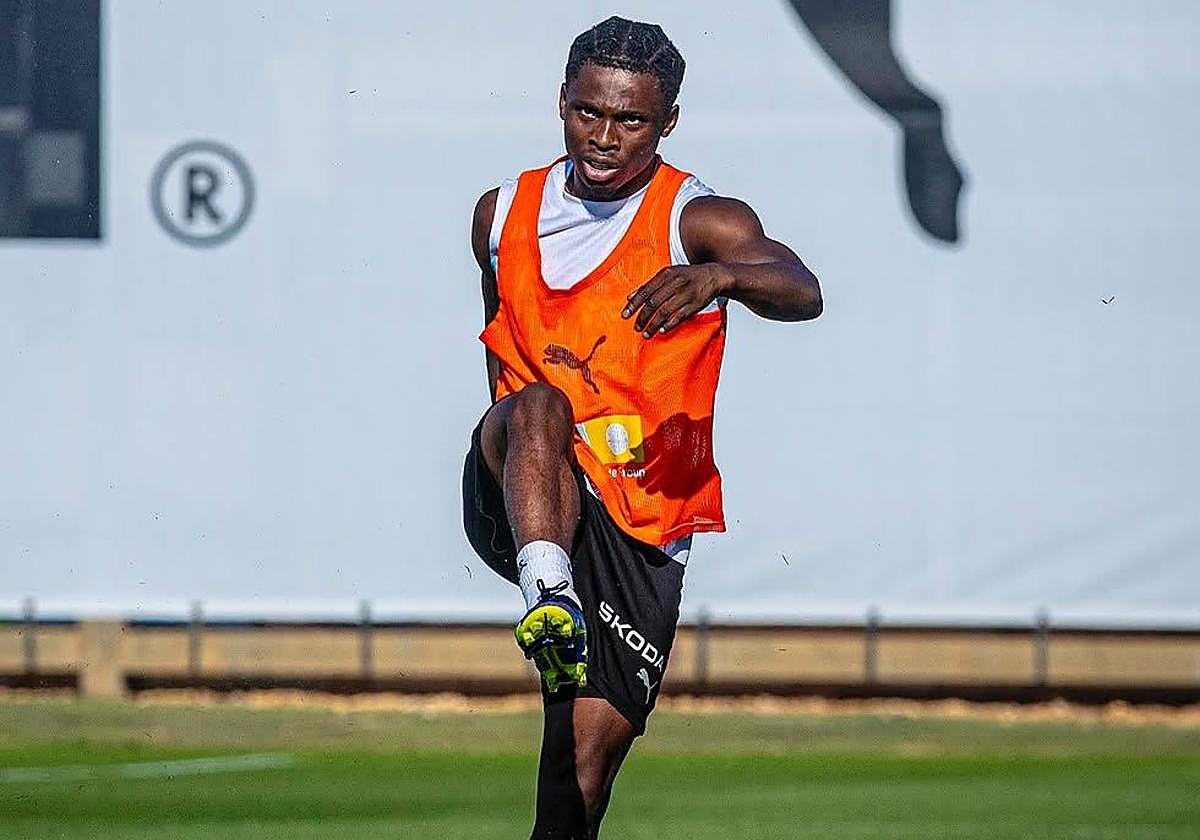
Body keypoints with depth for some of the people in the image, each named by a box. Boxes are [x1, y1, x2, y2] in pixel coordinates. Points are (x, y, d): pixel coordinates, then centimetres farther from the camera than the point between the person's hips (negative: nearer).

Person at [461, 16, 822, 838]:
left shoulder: (701, 221, -3)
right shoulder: (503, 213, 10)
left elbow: (802, 293, -24)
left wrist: (717, 276, -43)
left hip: (641, 523, -1)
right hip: (515, 499, 1)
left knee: (591, 754, -7)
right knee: (541, 403, -32)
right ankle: (550, 598, -53)